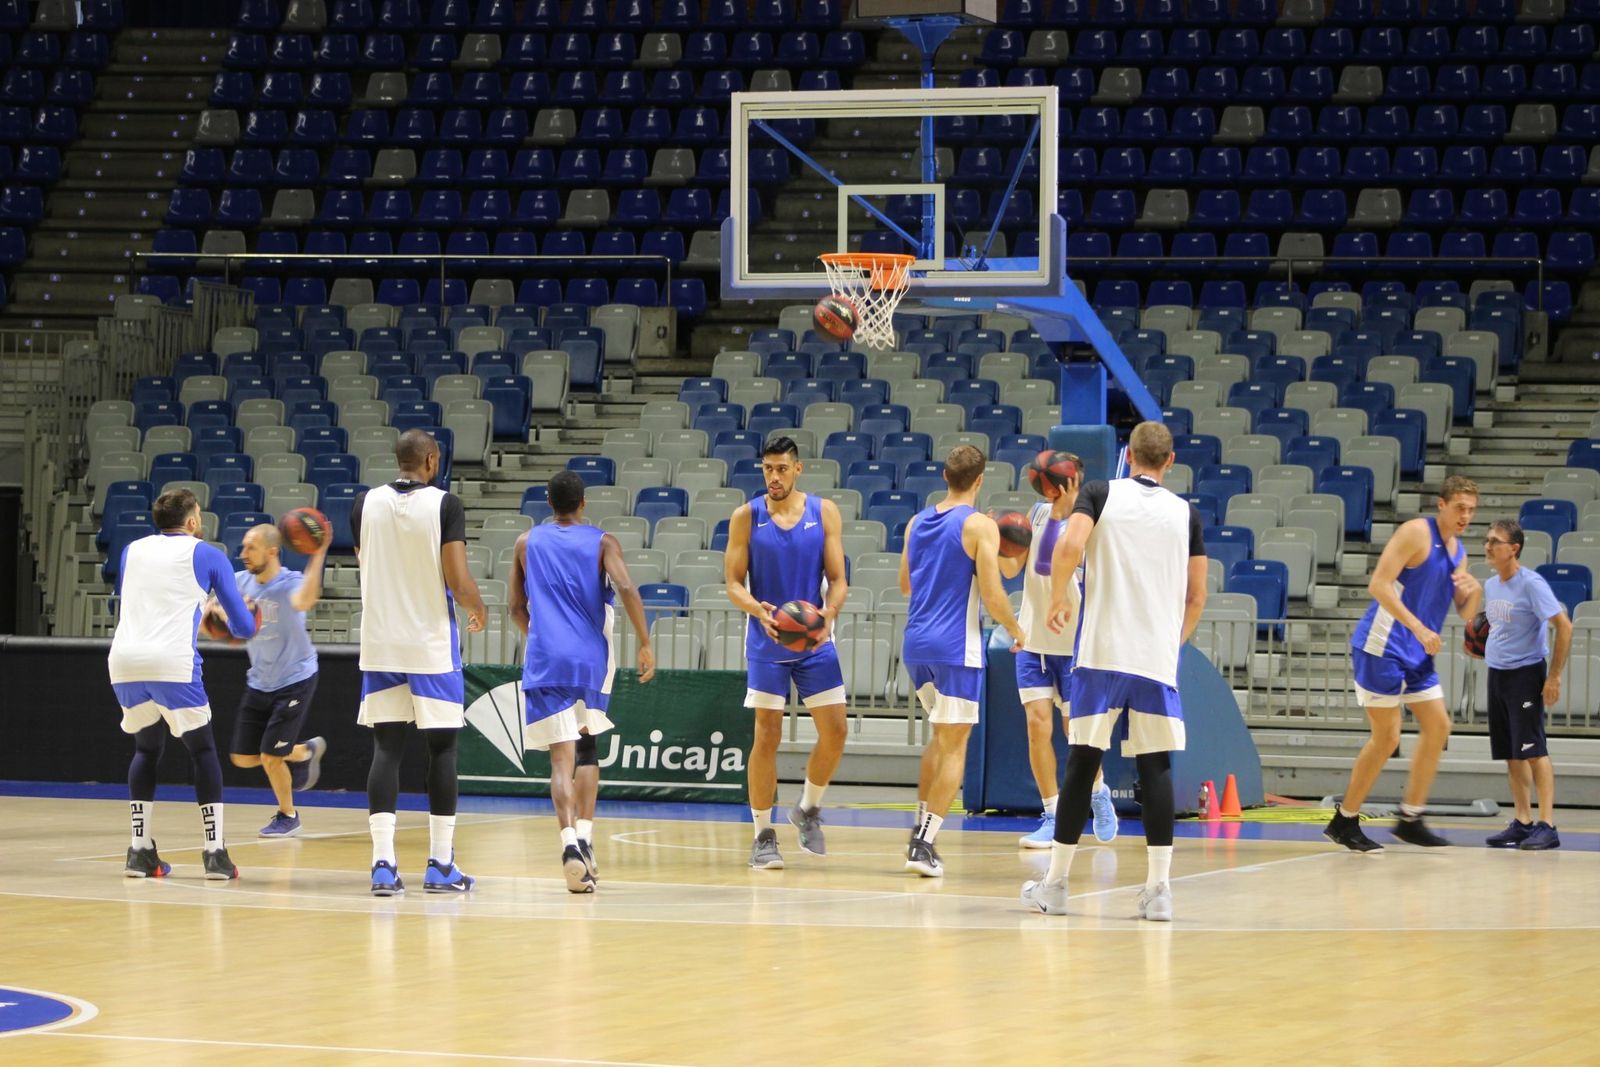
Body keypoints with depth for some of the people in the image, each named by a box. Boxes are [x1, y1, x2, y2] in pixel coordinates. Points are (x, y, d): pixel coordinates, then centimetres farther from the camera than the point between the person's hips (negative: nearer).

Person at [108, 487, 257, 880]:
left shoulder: (133, 551, 21)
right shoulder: (207, 555, 10)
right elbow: (245, 627, 11)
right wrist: (231, 622, 36)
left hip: (124, 659, 4)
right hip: (173, 661, -4)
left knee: (146, 748, 21)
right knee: (202, 750, 11)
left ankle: (140, 850, 13)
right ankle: (215, 853, 3)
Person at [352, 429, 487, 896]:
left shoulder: (365, 505, 3)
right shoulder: (445, 505, -9)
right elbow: (459, 581, -13)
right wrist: (478, 610, 8)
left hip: (381, 644, 3)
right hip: (431, 644, -3)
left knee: (386, 747, 4)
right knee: (442, 747, 6)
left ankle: (383, 864, -4)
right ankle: (440, 865, 6)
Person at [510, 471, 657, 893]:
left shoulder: (527, 543, 9)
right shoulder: (602, 542, 4)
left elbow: (517, 609, 12)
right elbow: (626, 588, -12)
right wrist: (645, 644, -6)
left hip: (545, 662, 0)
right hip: (591, 659, 0)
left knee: (562, 756, -6)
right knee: (587, 749, 20)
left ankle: (570, 843, -27)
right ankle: (584, 837, 8)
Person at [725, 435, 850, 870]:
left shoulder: (824, 512, 0)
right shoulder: (746, 517, -3)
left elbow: (838, 579, -1)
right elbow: (734, 582, -5)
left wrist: (828, 613, -21)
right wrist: (758, 610, -26)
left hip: (815, 641, 2)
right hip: (766, 644, -2)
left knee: (834, 731, -2)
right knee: (767, 737, -4)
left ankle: (808, 809, 23)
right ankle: (763, 835, 5)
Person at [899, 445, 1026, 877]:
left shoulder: (917, 522, 10)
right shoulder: (980, 526, -9)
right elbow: (991, 595, -13)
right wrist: (1015, 629, 4)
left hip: (915, 642, 6)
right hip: (956, 646, -6)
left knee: (942, 735, 23)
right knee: (953, 746, -1)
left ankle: (921, 828, 19)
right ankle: (924, 843, -9)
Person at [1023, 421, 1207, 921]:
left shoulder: (1100, 493, 3)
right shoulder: (1186, 513, 9)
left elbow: (1069, 546, -14)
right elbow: (1197, 597, 9)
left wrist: (1058, 600, 2)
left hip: (1101, 653, -1)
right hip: (1158, 656, 1)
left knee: (1083, 762, 3)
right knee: (1155, 767, 3)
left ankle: (1055, 883, 7)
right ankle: (1158, 888, -3)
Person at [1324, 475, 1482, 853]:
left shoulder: (1458, 550, 13)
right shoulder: (1416, 533, -13)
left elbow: (1465, 614, 19)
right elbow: (1378, 585, -22)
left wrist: (1474, 593, -5)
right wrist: (1418, 628, -28)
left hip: (1416, 654, 9)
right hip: (1381, 648, -9)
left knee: (1438, 726, 6)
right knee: (1387, 737, -7)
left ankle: (1410, 819, 14)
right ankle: (1344, 821, 4)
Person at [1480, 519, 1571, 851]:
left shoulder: (1531, 583, -14)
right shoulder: (1490, 585, 10)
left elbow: (1564, 627, -16)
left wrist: (1555, 676, -18)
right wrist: (1479, 644, 5)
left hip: (1526, 674, -8)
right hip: (1497, 673, 8)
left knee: (1533, 750, -11)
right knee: (1511, 754, 8)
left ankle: (1547, 825, -11)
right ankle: (1522, 823, 12)